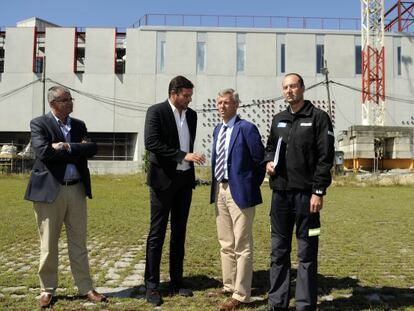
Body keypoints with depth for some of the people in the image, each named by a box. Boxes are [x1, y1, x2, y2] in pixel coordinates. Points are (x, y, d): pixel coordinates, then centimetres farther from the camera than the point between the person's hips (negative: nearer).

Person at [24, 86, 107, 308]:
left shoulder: (79, 125, 11)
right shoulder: (39, 124, -2)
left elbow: (92, 148, -4)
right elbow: (43, 152, -19)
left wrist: (66, 147, -15)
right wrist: (77, 150, -11)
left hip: (77, 189, 4)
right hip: (49, 190, -4)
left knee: (79, 242, 10)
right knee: (48, 244, 7)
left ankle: (85, 288, 18)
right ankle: (48, 289, 22)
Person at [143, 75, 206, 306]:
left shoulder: (192, 115, 9)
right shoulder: (156, 112, -8)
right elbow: (151, 143, -19)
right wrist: (183, 156, -23)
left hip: (185, 179, 6)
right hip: (164, 179, -5)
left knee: (179, 231, 11)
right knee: (157, 232, 0)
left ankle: (176, 280, 21)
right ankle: (152, 285, 10)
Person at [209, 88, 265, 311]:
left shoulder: (246, 128, -10)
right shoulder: (217, 130, 13)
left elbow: (260, 160, -7)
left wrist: (252, 185, -2)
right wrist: (216, 186, 14)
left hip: (239, 191, -8)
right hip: (220, 190, 8)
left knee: (242, 246, 0)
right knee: (226, 243, 17)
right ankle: (229, 286, 32)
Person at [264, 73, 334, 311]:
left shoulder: (318, 117, -3)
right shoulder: (279, 119, 14)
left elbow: (325, 157, -9)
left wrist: (319, 191, -14)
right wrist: (269, 160, 4)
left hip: (306, 193, -5)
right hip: (280, 193, 6)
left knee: (307, 253, 3)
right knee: (279, 251, 12)